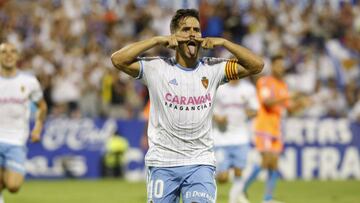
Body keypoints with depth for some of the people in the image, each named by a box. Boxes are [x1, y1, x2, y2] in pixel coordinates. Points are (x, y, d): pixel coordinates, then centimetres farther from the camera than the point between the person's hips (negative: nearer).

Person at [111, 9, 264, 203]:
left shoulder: (213, 69, 5)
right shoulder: (157, 68, -1)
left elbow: (257, 65, 2)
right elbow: (118, 59, -12)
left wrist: (223, 42, -5)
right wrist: (157, 40, -12)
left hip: (201, 163, 1)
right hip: (162, 163, -1)